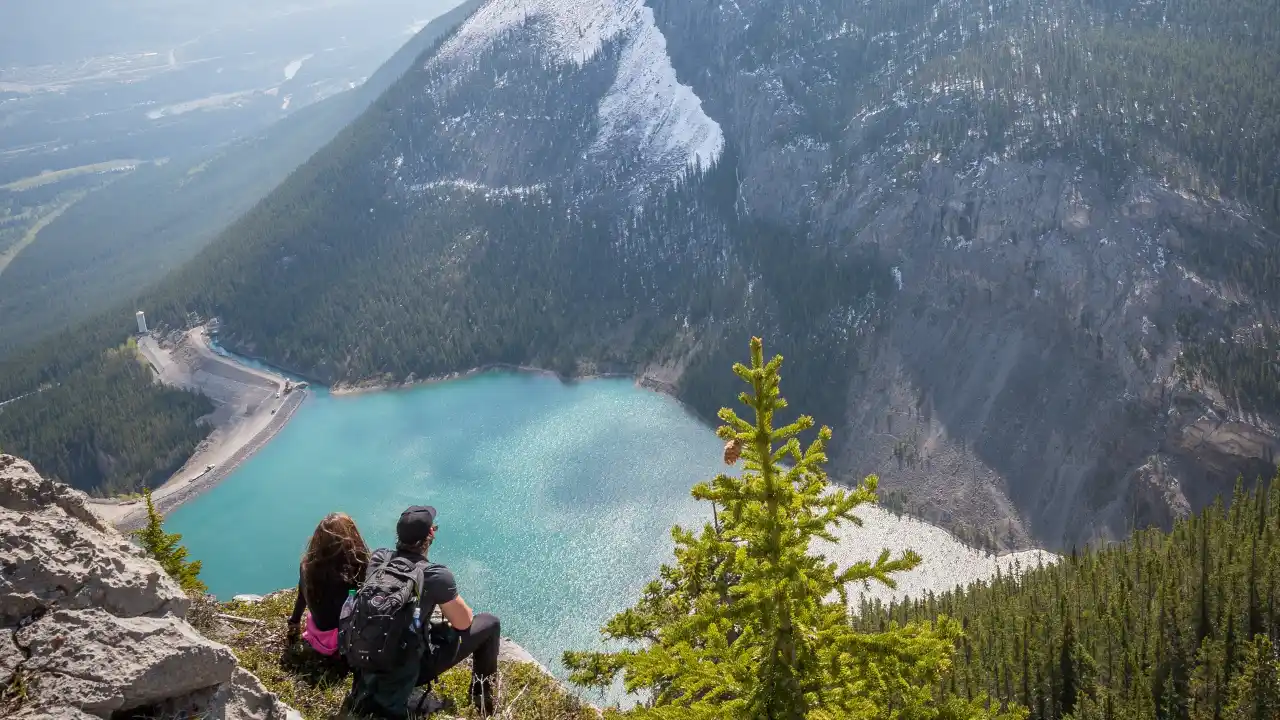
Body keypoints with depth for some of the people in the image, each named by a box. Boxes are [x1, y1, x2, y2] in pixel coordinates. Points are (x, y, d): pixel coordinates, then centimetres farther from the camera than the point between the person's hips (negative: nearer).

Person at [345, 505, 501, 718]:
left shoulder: (378, 558, -8)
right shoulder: (436, 574, -24)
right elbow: (463, 622, -9)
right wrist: (451, 604, 12)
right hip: (410, 667, -6)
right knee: (489, 624, 6)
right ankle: (484, 702, 22)